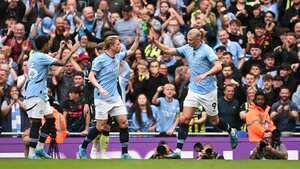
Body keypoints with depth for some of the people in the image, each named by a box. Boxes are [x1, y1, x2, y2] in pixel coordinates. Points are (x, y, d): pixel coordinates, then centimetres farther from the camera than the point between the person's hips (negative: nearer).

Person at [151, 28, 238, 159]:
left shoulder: (207, 50, -14)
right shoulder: (187, 49, 3)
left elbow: (218, 67, -22)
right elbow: (168, 51, 9)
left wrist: (205, 74, -36)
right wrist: (155, 42, -5)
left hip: (208, 91, -5)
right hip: (193, 90, 5)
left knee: (214, 121, 9)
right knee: (184, 119, -8)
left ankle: (231, 132, 39)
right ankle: (178, 150, -8)